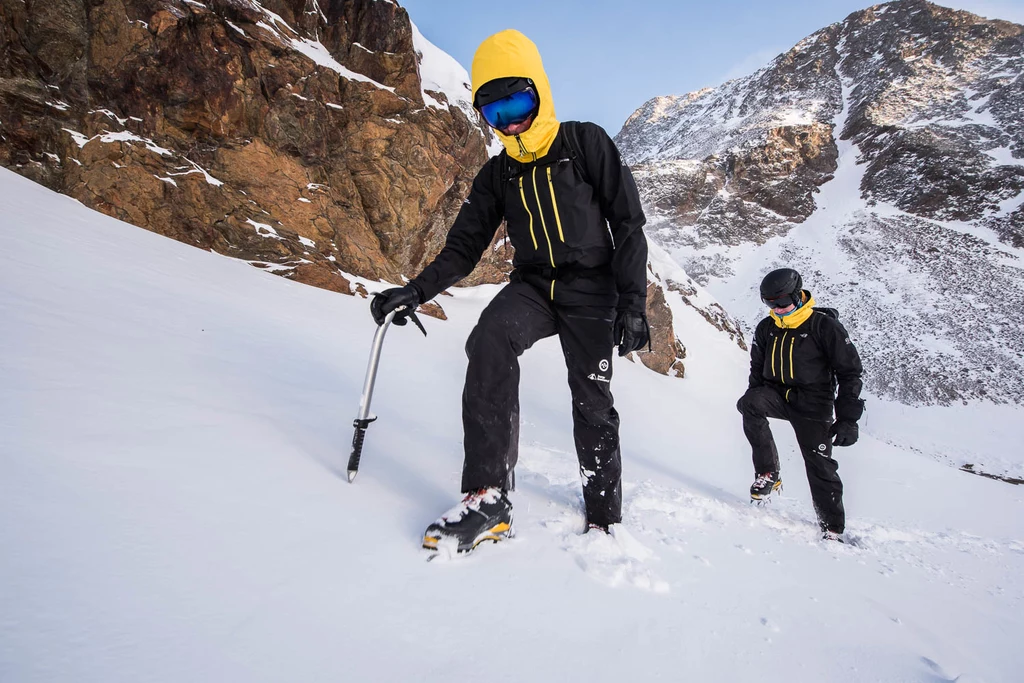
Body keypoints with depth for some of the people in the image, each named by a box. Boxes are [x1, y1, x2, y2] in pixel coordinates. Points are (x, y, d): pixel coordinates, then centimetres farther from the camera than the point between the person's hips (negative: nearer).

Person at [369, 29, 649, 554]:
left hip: (590, 287, -2)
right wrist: (416, 291, -5)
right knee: (491, 338, -29)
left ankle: (604, 518, 13)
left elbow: (629, 224, -3)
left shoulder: (586, 144, 0)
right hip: (532, 285, 3)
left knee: (592, 401, -6)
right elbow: (464, 246, 11)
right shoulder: (497, 175, 11)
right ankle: (488, 496, -29)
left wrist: (633, 303, -12)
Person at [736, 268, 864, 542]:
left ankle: (833, 528, 17)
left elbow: (850, 372, -7)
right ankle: (767, 472, -19)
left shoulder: (825, 327, -9)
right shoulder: (766, 329, 5)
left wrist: (847, 418, -12)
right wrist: (753, 401, 7)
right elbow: (757, 370, 17)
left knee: (820, 466, -3)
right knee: (749, 404, -29)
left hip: (812, 404, -3)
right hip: (777, 394, 4)